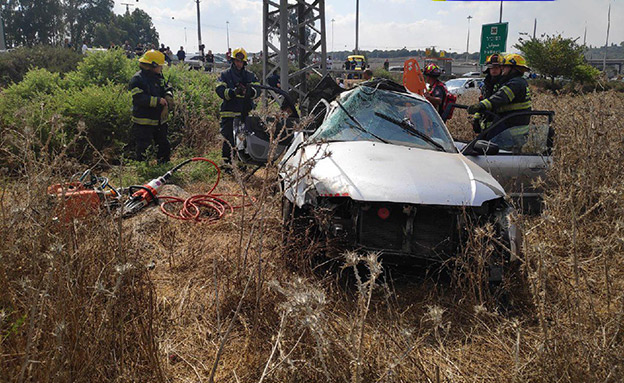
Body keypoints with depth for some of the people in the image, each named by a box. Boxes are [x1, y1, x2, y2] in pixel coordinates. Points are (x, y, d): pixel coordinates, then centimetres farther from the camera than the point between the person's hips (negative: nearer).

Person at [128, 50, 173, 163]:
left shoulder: (159, 77, 9)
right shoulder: (137, 79, -16)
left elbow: (167, 89, 18)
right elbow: (140, 98, -25)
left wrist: (168, 97, -7)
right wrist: (158, 101, -23)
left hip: (160, 119, 8)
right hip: (144, 123, -8)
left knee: (164, 145, 18)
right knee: (142, 149, -3)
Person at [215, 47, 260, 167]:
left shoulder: (250, 75, 16)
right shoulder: (225, 75, 8)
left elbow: (257, 90, 3)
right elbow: (220, 90, -6)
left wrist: (250, 91, -20)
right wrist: (233, 92, -24)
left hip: (246, 113, 3)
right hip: (229, 113, -2)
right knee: (229, 139, -4)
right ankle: (226, 163, 5)